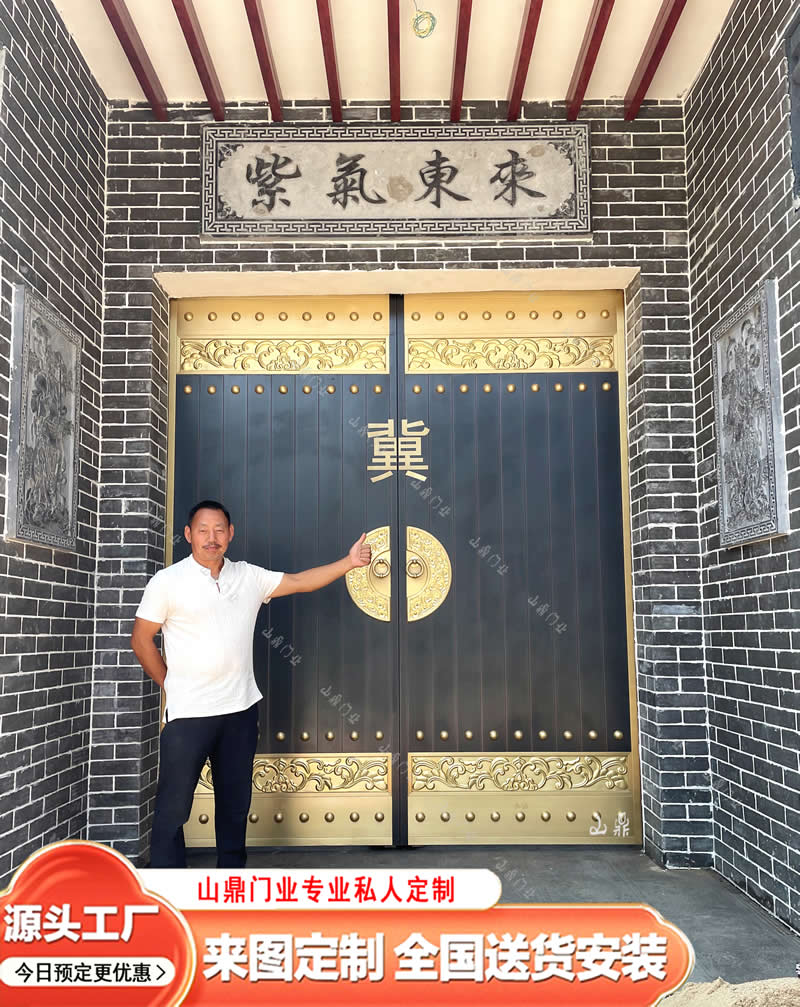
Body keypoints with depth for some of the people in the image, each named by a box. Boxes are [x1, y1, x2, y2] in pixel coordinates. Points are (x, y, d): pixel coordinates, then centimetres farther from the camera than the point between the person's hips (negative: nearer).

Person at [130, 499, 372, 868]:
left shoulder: (249, 577, 5)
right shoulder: (167, 582, -6)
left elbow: (300, 581, 8)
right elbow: (141, 639, -1)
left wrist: (348, 562, -2)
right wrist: (172, 686, 2)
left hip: (241, 709, 5)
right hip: (188, 713, -4)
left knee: (235, 803, 17)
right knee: (173, 807, 1)